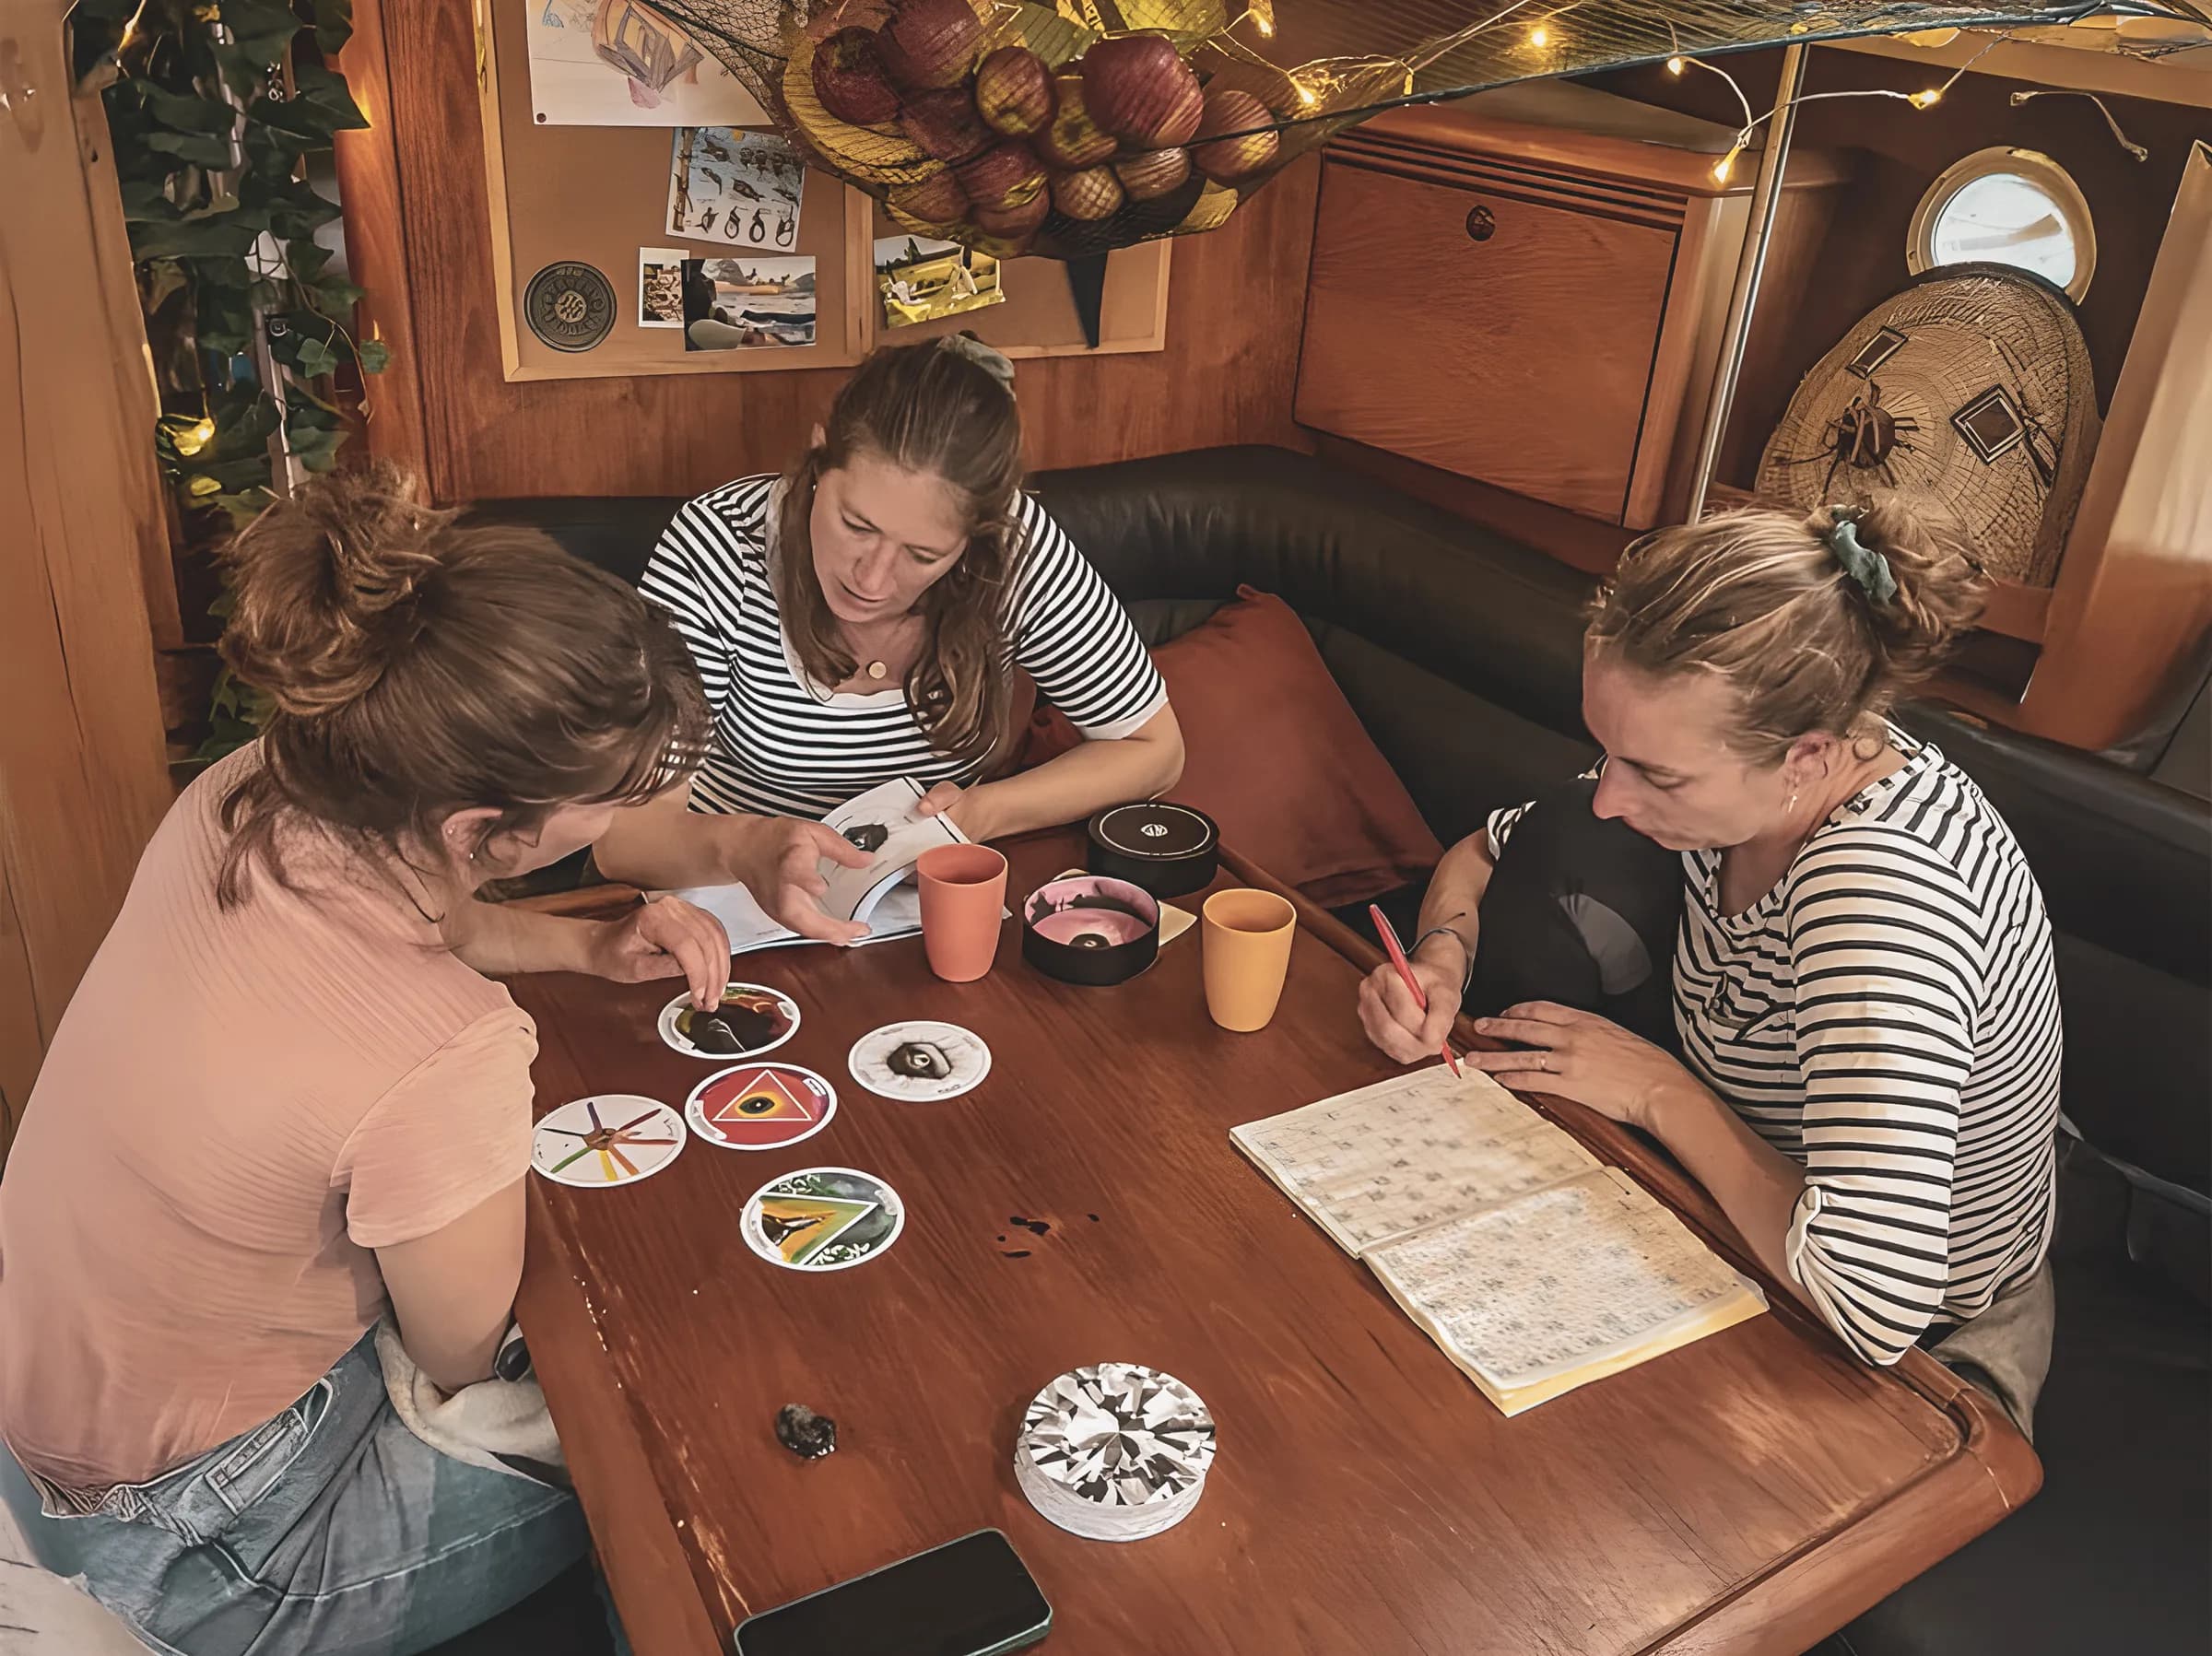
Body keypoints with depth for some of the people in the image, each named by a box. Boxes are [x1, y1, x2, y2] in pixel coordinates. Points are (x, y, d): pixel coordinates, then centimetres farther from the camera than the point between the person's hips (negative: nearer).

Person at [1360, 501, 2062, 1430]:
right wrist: (1443, 957, -19)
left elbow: (1872, 1300, -42)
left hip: (1916, 1352, -6)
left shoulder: (1879, 881, -37)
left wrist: (1662, 1093, -28)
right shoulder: (1727, 777, -15)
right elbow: (1485, 856, 3)